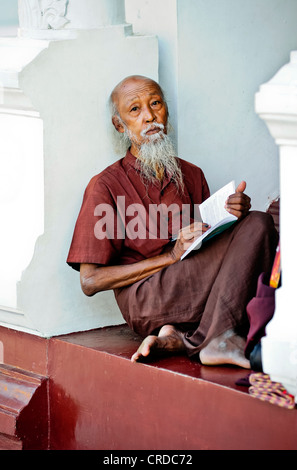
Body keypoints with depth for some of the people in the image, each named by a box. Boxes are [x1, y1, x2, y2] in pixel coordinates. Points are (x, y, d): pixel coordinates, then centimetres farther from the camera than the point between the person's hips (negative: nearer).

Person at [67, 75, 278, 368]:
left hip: (197, 298, 6)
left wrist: (232, 217, -1)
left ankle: (187, 340, -21)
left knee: (256, 224, -21)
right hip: (144, 301, -6)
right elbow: (90, 281, -4)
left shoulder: (192, 176, 21)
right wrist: (170, 256, -11)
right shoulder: (106, 186, 4)